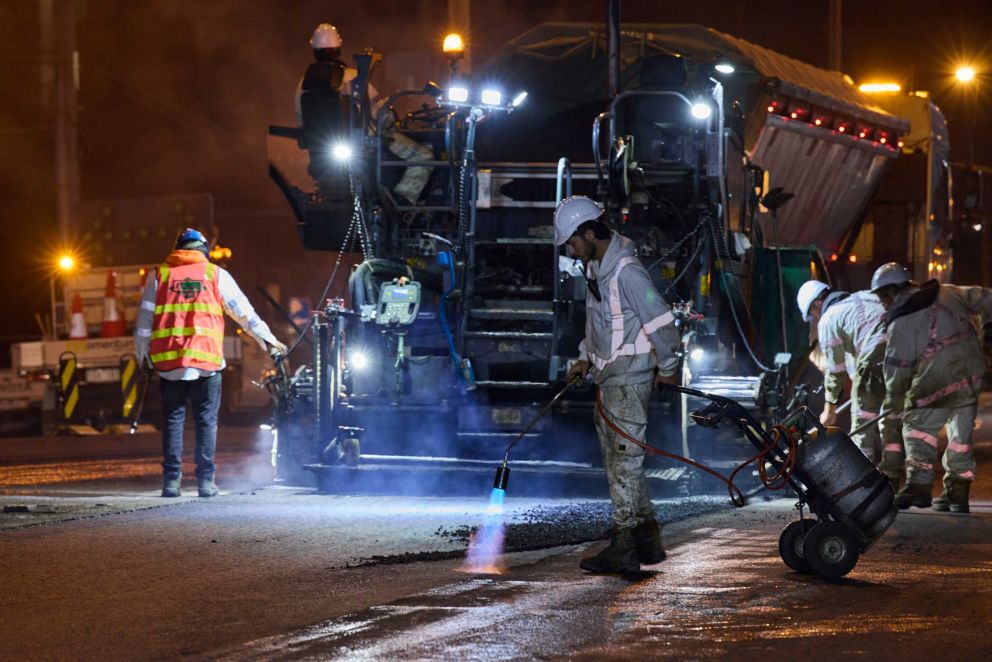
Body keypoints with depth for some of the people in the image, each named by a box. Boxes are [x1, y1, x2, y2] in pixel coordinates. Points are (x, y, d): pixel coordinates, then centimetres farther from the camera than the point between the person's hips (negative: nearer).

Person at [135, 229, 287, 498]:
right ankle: (205, 480, 0)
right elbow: (244, 312, 13)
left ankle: (171, 480, 0)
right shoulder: (216, 275, 7)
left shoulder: (159, 274, 10)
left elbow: (144, 319, 9)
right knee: (206, 420, 4)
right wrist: (267, 339, 22)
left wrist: (142, 355, 16)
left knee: (173, 419, 6)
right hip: (207, 360, -1)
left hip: (167, 360, 1)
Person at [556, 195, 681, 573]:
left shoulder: (625, 271, -21)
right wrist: (586, 358, 14)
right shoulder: (596, 267, 11)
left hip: (629, 377, -10)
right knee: (615, 456, 14)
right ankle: (647, 538, 21)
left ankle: (623, 548, -8)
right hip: (608, 375, 10)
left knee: (624, 457, -9)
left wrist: (667, 368, -10)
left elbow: (660, 321, -19)